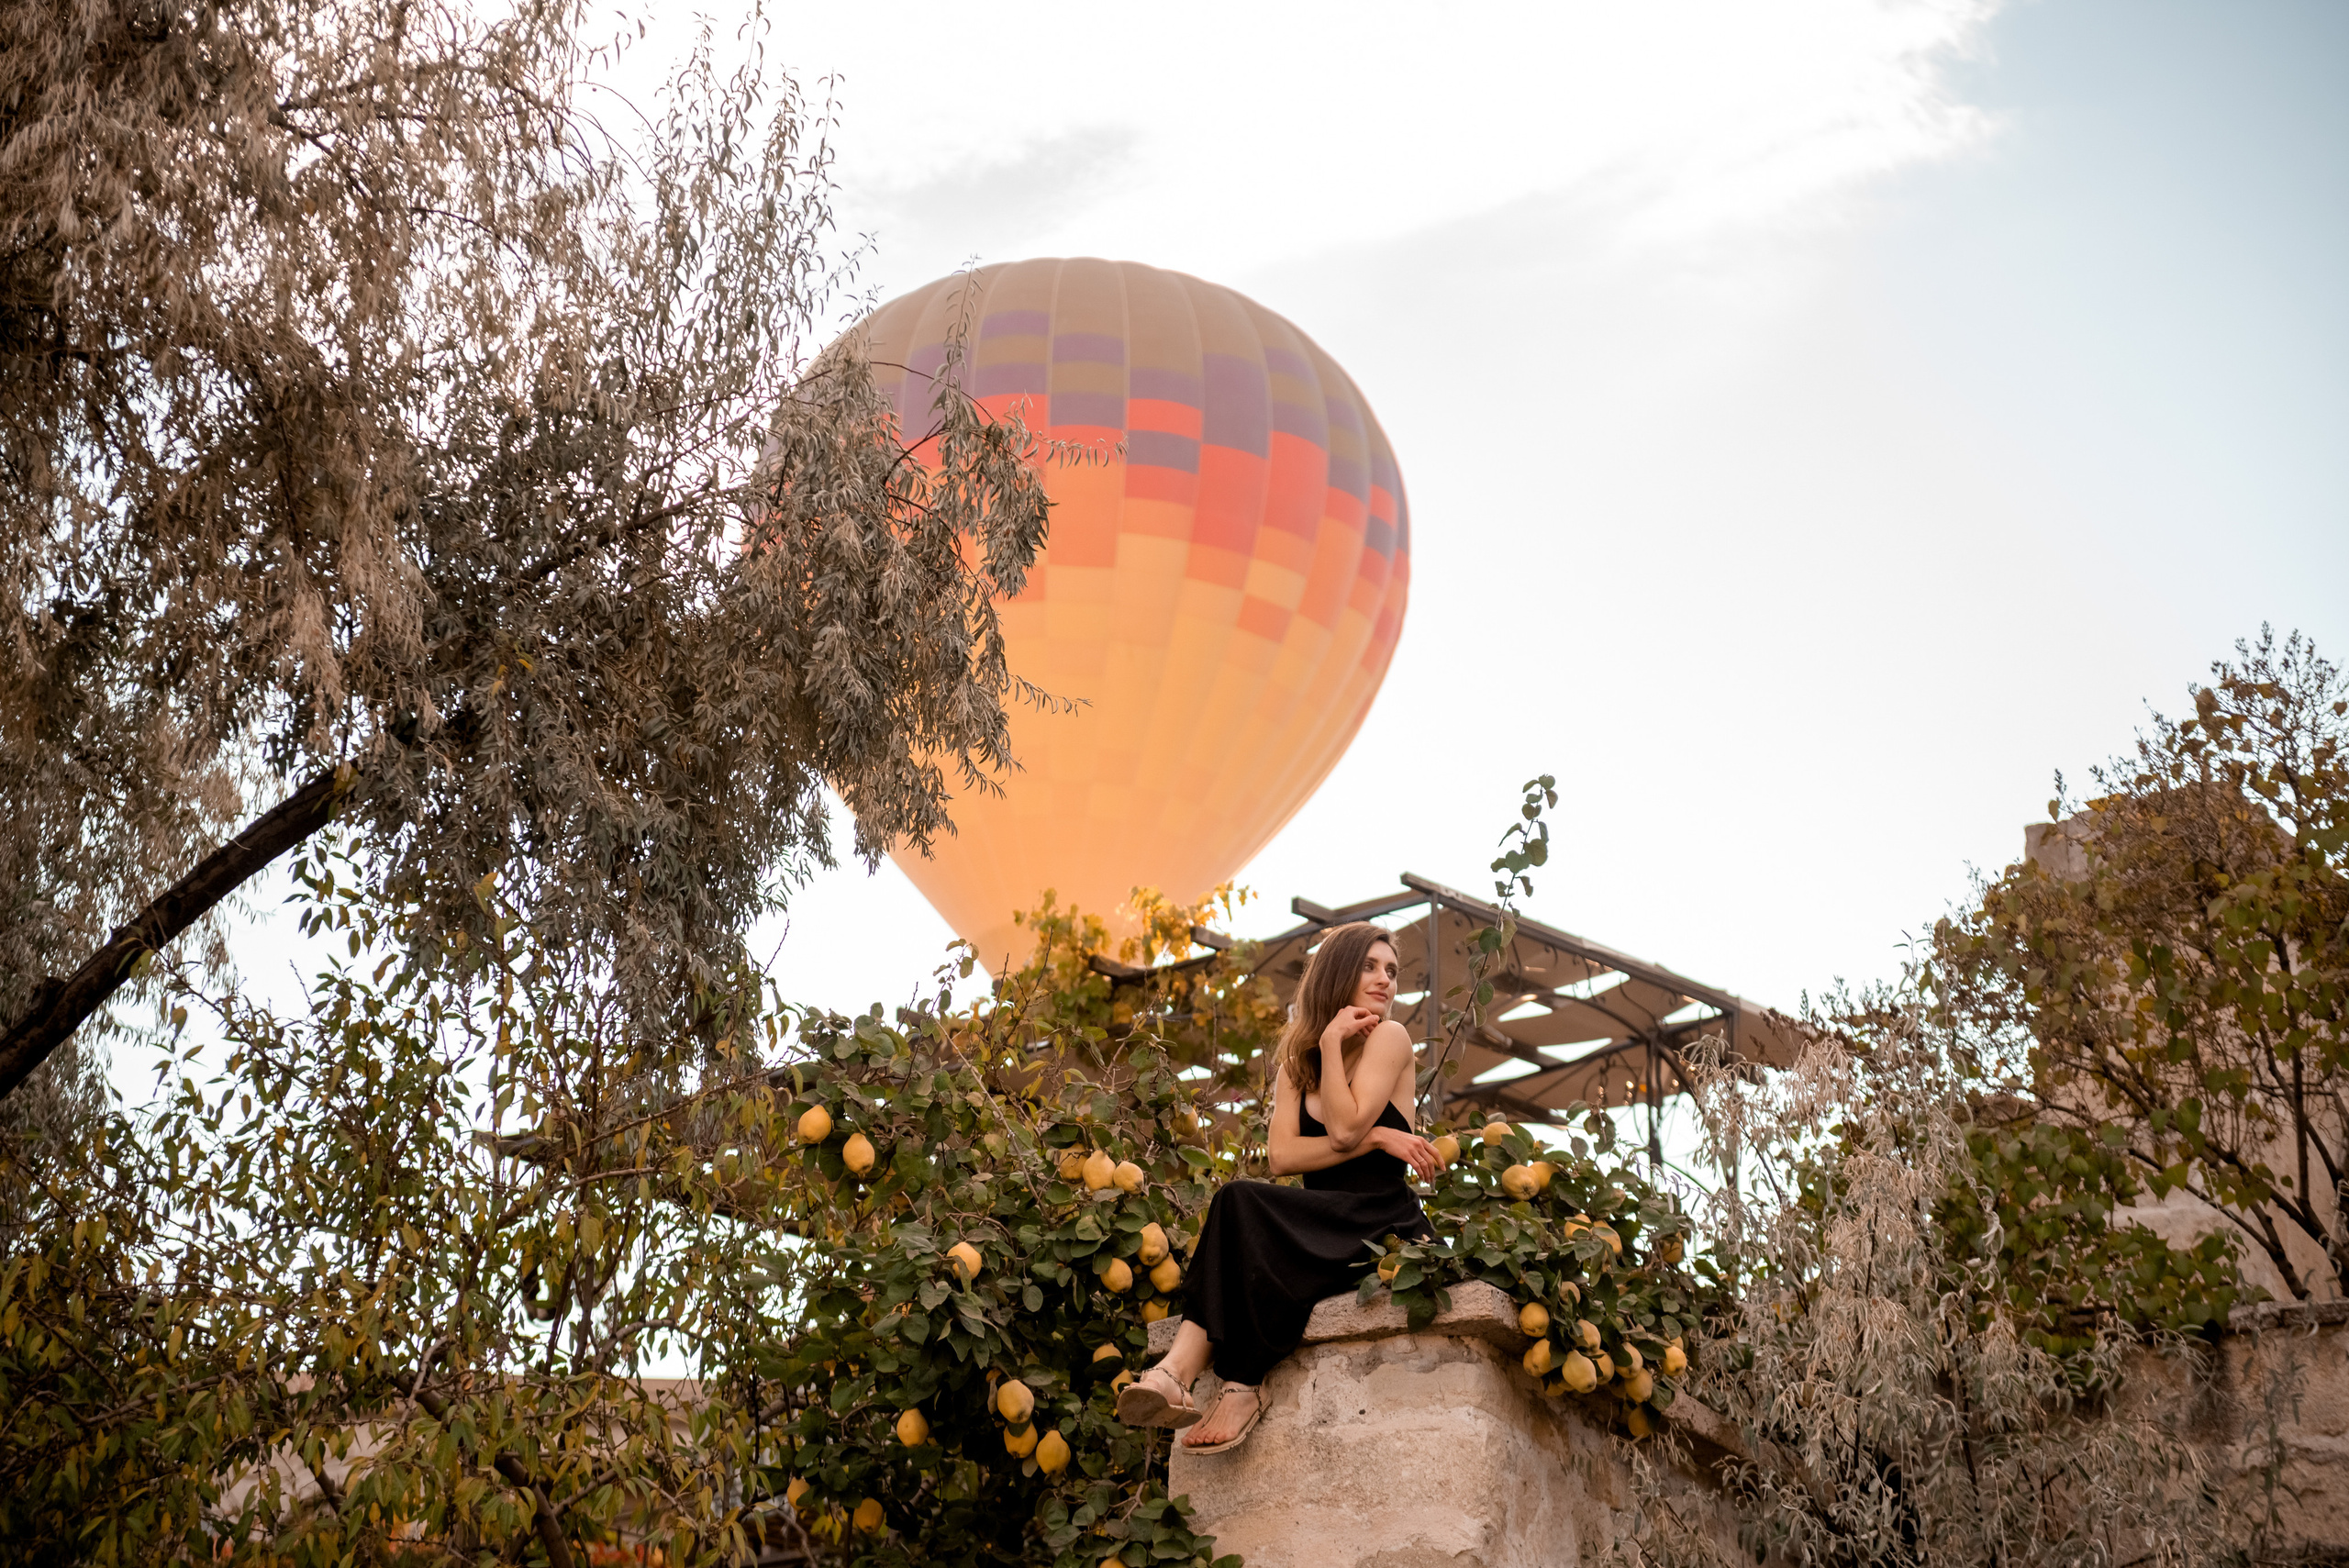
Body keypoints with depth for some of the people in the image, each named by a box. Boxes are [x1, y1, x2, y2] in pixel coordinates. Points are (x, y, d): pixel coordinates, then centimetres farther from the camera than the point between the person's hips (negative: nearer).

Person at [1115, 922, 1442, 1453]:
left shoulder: (1389, 1038, 2)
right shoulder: (1296, 1063, 18)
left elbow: (1344, 1129, -12)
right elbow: (1283, 1156, 0)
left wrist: (1333, 1042, -7)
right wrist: (1377, 1138, -10)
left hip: (1385, 1227, -4)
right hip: (1324, 1228, 4)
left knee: (1242, 1204, -29)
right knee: (1240, 1206, -30)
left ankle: (1243, 1387, -33)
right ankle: (1177, 1375, -44)